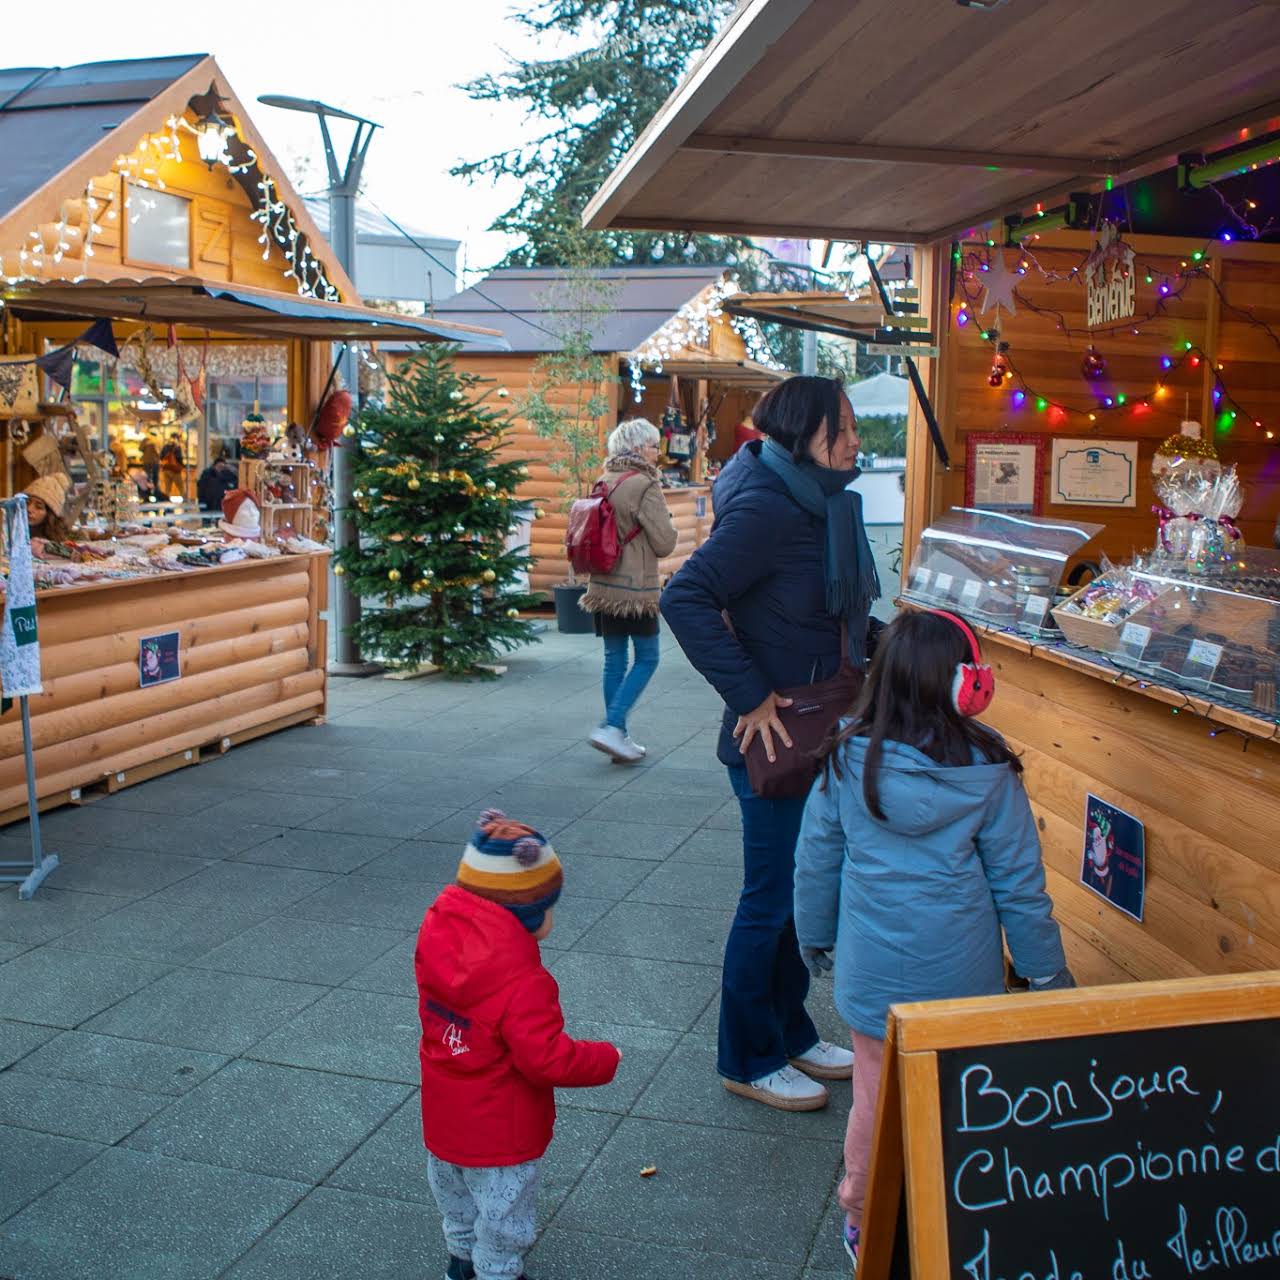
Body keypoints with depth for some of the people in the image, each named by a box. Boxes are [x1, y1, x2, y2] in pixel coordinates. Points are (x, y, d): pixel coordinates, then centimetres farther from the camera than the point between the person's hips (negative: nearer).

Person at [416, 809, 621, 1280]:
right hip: (500, 1135, -8)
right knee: (502, 1215, 17)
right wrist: (606, 1059, -16)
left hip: (443, 1116, 8)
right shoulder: (522, 983, -36)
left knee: (453, 1189, 32)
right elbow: (548, 1059, -34)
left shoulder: (437, 933, -17)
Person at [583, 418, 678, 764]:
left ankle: (618, 736, 16)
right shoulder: (645, 486, -13)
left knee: (614, 660, 11)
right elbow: (664, 543, -11)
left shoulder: (603, 483, 8)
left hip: (603, 587, 7)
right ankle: (611, 727, -6)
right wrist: (670, 524, 6)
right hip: (636, 589, -7)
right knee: (646, 659, 4)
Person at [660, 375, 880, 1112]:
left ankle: (791, 1034, 37)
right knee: (772, 899, 4)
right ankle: (749, 1060, 22)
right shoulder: (767, 509, -21)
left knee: (801, 892, 20)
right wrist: (749, 696, -27)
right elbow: (686, 599, -28)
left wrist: (879, 648, 6)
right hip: (774, 742, -9)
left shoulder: (827, 504, 8)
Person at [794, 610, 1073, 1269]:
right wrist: (1046, 968, 8)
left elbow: (817, 855, 1)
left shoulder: (848, 758, -9)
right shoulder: (987, 770, -13)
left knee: (876, 1095, 16)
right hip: (961, 969, -1)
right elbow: (1019, 882, -5)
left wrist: (814, 931, 18)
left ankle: (863, 1218, 33)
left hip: (872, 968, 2)